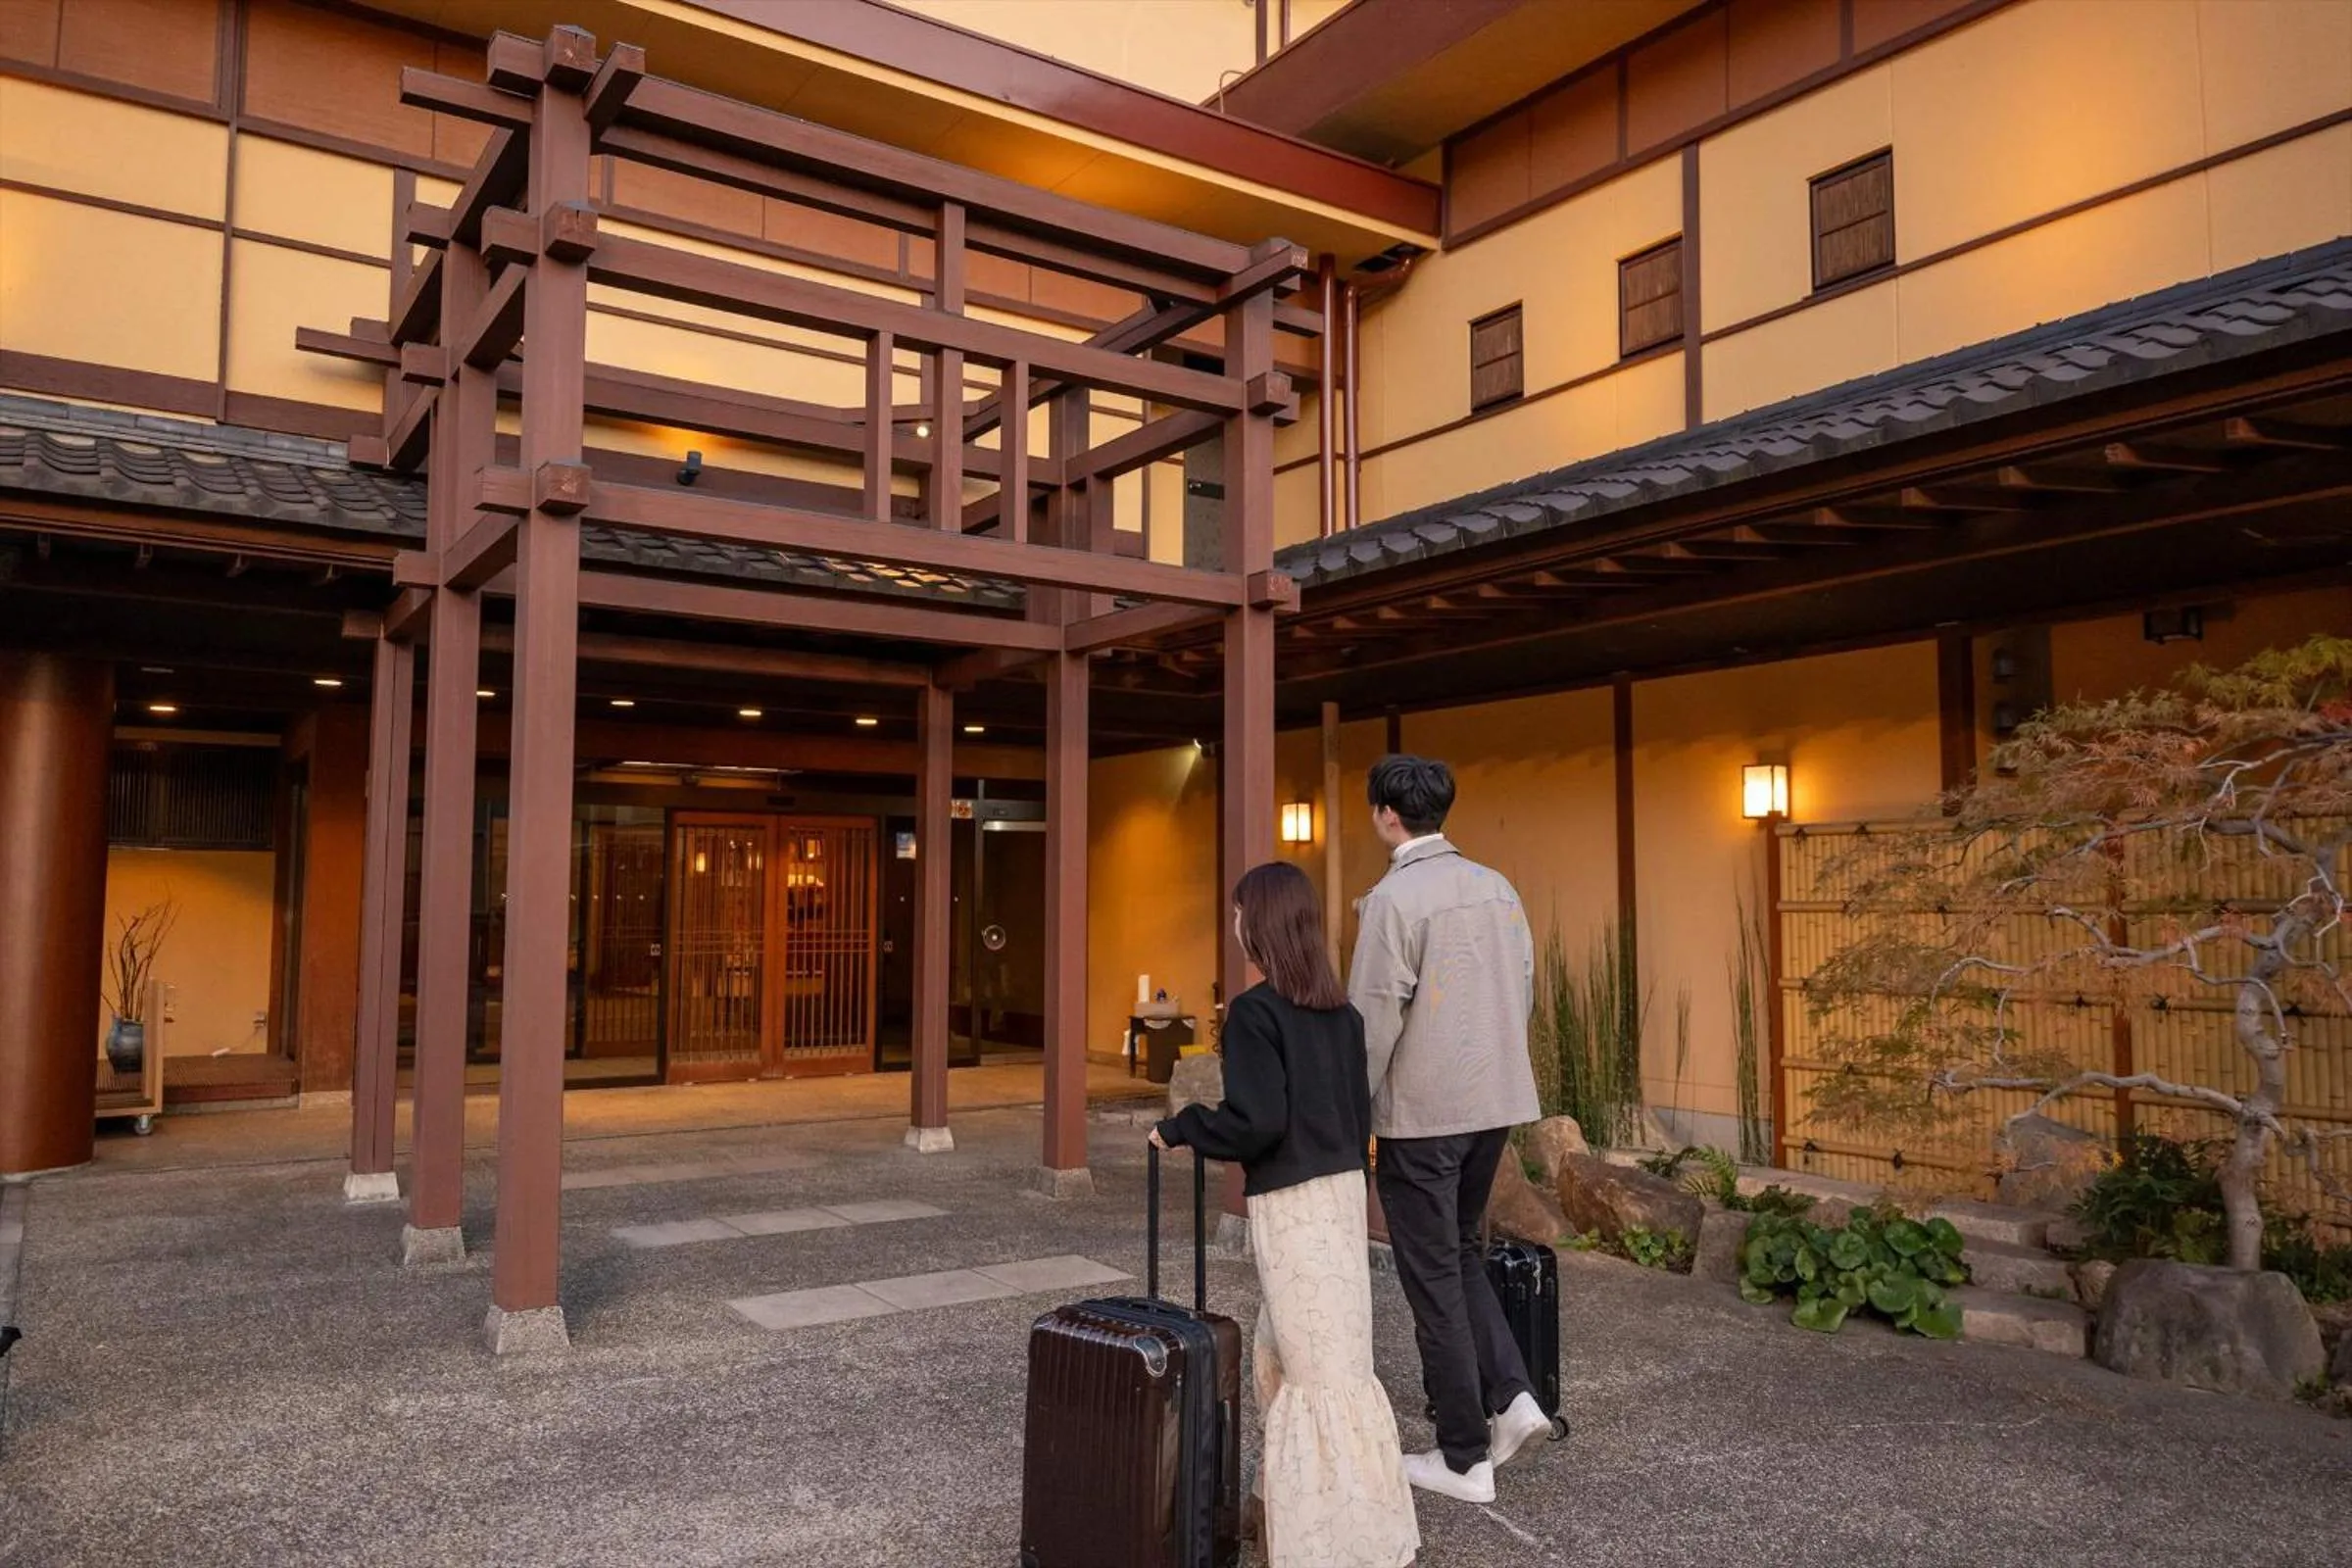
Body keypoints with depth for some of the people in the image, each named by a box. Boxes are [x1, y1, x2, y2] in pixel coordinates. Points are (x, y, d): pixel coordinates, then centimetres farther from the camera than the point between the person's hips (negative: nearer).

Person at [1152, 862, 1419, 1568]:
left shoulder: (1255, 1011, -14)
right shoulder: (1341, 1011, 7)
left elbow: (1256, 1122, -19)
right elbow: (1360, 1113, 13)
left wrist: (1177, 1129, -5)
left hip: (1291, 1204, -7)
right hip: (1344, 1189, 8)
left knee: (1322, 1368, -1)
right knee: (1281, 1346, 20)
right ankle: (1297, 1491, 31)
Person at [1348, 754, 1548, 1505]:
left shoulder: (1394, 897, -15)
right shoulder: (1497, 888, 5)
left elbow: (1374, 1019, -16)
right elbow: (1523, 994, 10)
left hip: (1422, 1113, -7)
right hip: (1497, 1103, 7)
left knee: (1434, 1281, 6)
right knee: (1462, 1255, 24)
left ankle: (1464, 1458, 15)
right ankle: (1510, 1392, 11)